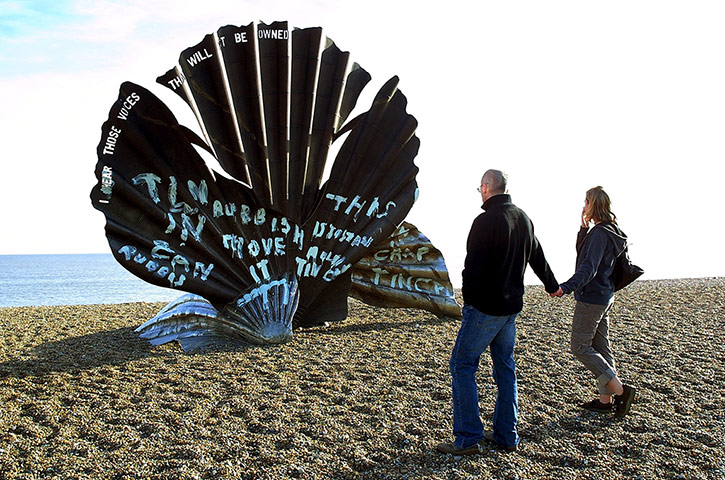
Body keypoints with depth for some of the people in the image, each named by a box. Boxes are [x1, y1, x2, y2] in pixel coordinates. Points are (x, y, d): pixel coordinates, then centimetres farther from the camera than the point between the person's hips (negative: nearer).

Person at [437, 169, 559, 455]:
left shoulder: (486, 220, -16)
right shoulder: (523, 218, 10)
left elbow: (473, 266, -19)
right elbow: (537, 257, 24)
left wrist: (469, 300, -4)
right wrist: (552, 285, 41)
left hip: (485, 307, -8)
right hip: (512, 306, 8)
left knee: (462, 365, -2)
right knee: (505, 367, 15)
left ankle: (469, 439, -2)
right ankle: (506, 436, 21)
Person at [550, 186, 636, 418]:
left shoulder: (599, 233, -19)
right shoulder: (608, 231, 10)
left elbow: (588, 268, -29)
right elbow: (582, 251, 20)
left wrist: (566, 287, -39)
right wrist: (584, 228, 7)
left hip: (591, 298, -10)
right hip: (604, 296, 10)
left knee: (580, 347, -3)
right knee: (600, 347, 13)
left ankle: (620, 390, -3)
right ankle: (605, 399, 20)